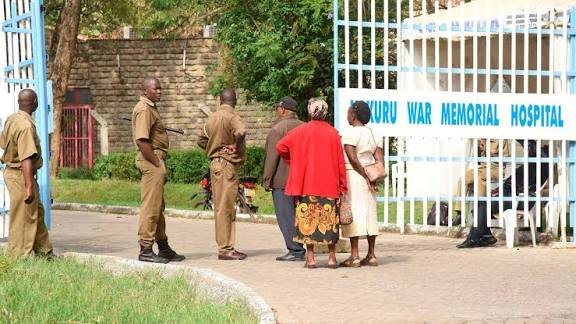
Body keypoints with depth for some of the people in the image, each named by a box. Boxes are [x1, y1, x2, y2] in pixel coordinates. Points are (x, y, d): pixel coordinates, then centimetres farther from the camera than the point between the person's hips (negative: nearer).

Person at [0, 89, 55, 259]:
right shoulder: (26, 125, -23)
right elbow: (26, 159, -29)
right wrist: (29, 186, -29)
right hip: (21, 175, -10)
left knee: (37, 213, 18)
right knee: (23, 219, -1)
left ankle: (44, 252, 27)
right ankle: (19, 257, 6)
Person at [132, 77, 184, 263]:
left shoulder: (151, 108, 19)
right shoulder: (143, 110, -14)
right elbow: (142, 141, -22)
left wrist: (160, 163, 14)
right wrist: (157, 164, -19)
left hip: (156, 160, 11)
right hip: (151, 160, -11)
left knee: (158, 206, 16)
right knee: (151, 206, -9)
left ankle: (163, 247, 25)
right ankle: (145, 250, -6)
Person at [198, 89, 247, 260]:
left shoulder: (212, 118, 12)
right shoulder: (231, 116, -12)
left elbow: (202, 141, 21)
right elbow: (241, 132, -31)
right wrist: (236, 147, -15)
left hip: (215, 163, 8)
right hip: (228, 164, -8)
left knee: (221, 207, 13)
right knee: (225, 207, -7)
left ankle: (226, 246, 19)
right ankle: (225, 249, -5)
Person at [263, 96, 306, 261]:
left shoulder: (278, 128, -10)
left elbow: (272, 156, -13)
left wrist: (267, 179, -8)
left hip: (282, 180, -7)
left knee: (285, 216, -4)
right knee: (297, 215, 13)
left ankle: (296, 251, -8)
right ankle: (298, 249, 13)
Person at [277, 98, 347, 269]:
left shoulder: (302, 131, -1)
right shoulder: (333, 133, -1)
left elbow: (281, 146, 0)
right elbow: (340, 160, 0)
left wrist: (293, 163, 15)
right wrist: (342, 186, 5)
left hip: (305, 183, 0)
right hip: (329, 184, 0)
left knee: (307, 218, 3)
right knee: (329, 219, 7)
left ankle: (310, 258, 0)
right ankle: (332, 257, 6)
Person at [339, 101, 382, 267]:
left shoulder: (350, 134, -9)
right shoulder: (372, 133, 12)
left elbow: (352, 158, -18)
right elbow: (380, 159, 5)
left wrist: (365, 176, -12)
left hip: (352, 176, -7)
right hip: (367, 179, 7)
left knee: (353, 214, -6)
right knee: (369, 214, 9)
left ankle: (354, 256, -9)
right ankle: (371, 255, 11)